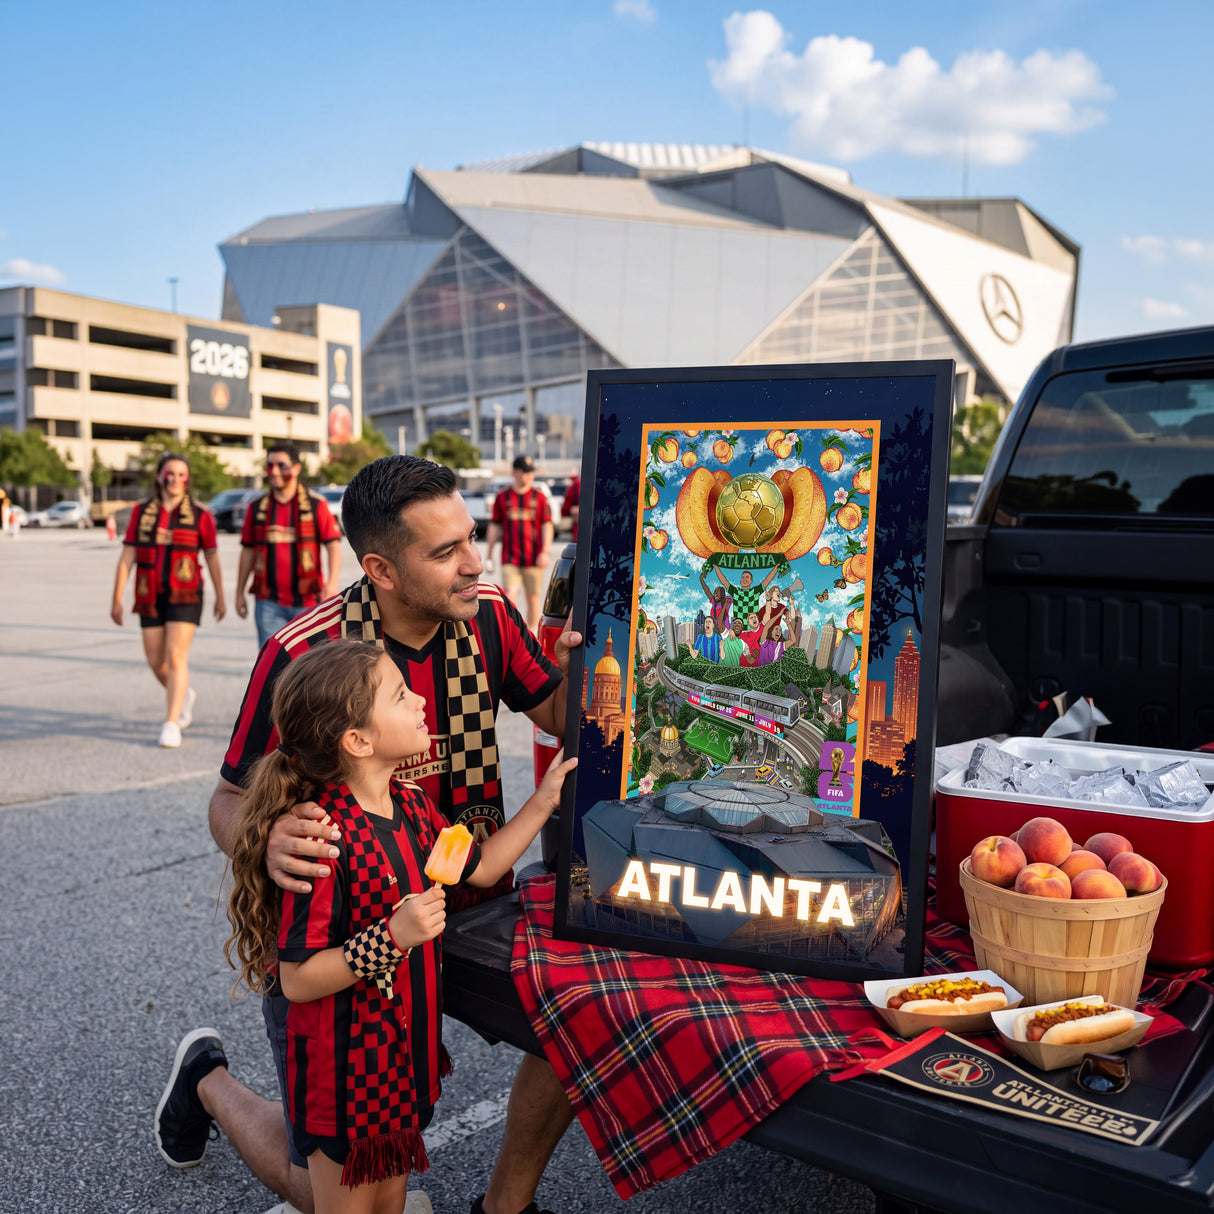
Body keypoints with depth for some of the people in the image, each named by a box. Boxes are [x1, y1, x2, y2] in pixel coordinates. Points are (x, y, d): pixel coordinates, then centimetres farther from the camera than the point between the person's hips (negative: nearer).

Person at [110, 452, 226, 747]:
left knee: (176, 657, -12)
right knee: (156, 661, 9)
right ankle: (183, 695, 38)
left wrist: (220, 597, 11)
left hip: (185, 596, -3)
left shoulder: (200, 515, -1)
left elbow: (212, 558, 7)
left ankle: (171, 724, -7)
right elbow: (127, 558, 5)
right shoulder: (142, 513, 5)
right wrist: (117, 599, 3)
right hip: (150, 598, 3)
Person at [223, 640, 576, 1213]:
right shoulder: (326, 842, -27)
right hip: (347, 1069, -8)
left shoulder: (413, 807, 0)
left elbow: (477, 867, 16)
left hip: (405, 1051, 8)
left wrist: (543, 801, 14)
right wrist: (391, 938, -32)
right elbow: (296, 979, -24)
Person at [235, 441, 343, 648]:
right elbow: (248, 552, 14)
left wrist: (332, 582, -20)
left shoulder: (316, 505, 1)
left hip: (306, 601, -2)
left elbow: (333, 545, -4)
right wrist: (240, 593, 13)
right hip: (268, 602, 2)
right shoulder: (257, 508, 9)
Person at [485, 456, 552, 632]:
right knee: (509, 594, -12)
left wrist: (545, 551, -8)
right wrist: (489, 554, 11)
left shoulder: (540, 497, 7)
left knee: (532, 598, 7)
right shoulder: (502, 497, 8)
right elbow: (495, 526, 12)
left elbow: (547, 525, 3)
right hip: (509, 558, 0)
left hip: (533, 559, 0)